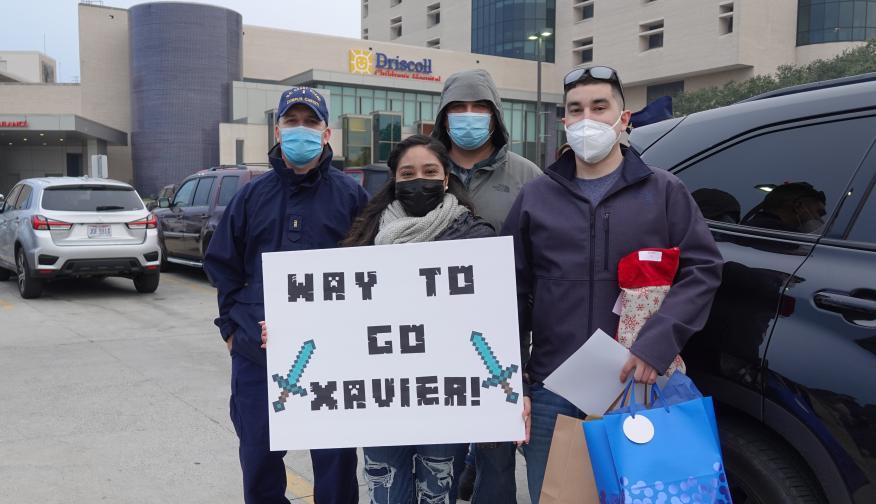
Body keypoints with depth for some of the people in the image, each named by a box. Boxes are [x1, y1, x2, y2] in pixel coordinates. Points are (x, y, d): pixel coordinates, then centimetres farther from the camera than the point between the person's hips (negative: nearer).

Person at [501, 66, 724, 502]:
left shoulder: (663, 192, 5)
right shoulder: (535, 197, 7)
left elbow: (702, 269, -1)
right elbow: (513, 294, 6)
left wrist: (658, 343, -17)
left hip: (638, 391, -1)